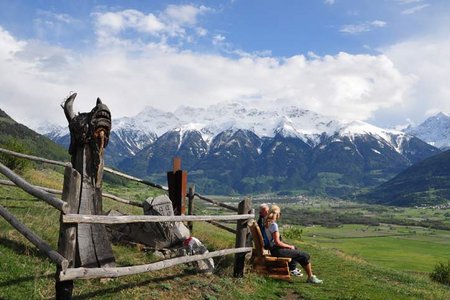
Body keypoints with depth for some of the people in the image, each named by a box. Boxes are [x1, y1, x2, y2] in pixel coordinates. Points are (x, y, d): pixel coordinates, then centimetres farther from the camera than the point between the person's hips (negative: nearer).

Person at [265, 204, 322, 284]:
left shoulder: (267, 223, 7)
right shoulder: (274, 225, -21)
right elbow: (277, 242, -23)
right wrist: (290, 246, -9)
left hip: (273, 248, 10)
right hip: (277, 250, -10)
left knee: (296, 249, 33)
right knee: (305, 255, -5)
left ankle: (292, 269, 46)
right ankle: (311, 277, 4)